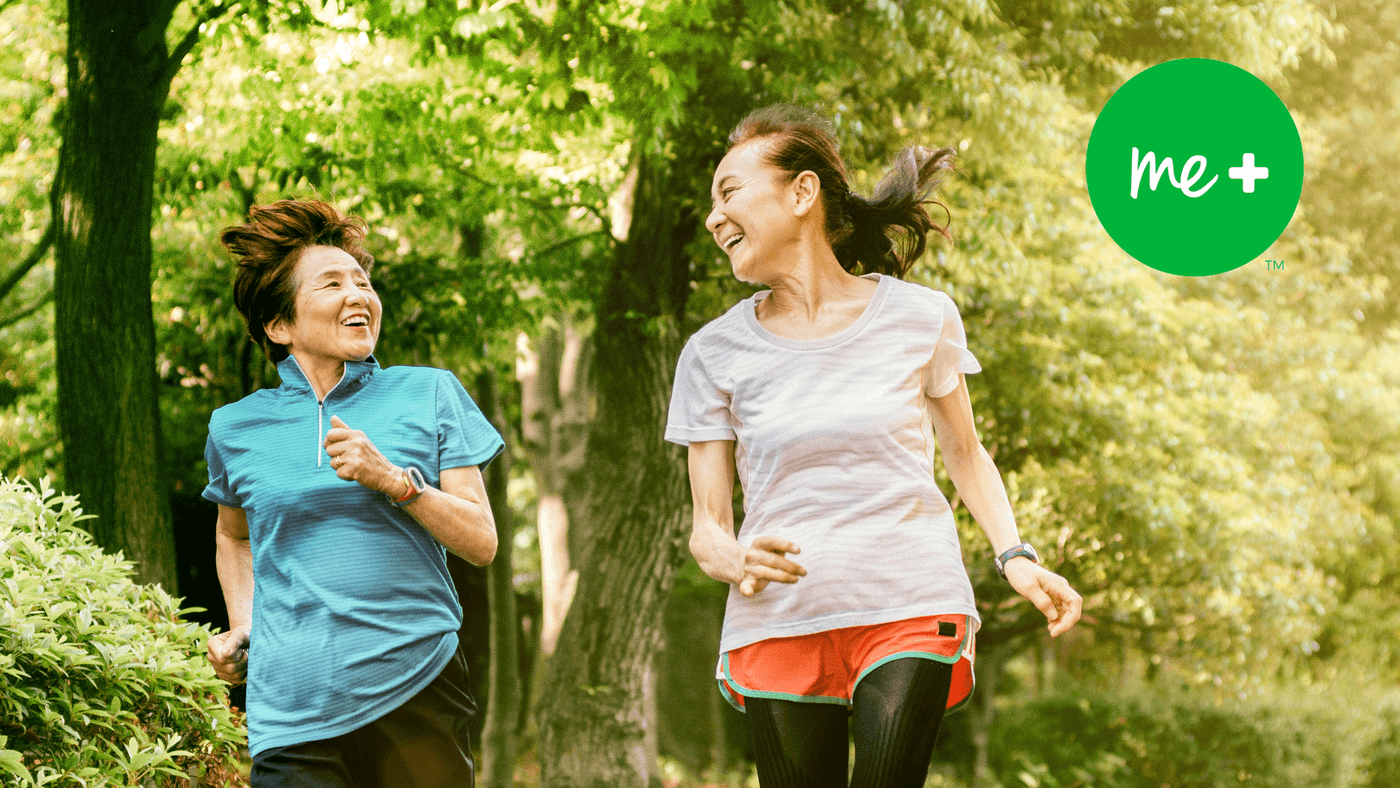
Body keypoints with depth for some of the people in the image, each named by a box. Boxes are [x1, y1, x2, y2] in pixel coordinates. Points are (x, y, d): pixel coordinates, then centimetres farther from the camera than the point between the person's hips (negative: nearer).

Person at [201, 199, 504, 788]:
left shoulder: (428, 395, 6)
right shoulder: (236, 429, 9)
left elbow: (481, 542, 1)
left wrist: (392, 480, -12)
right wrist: (241, 628, 14)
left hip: (417, 689, 0)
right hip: (294, 713, 0)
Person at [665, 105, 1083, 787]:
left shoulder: (920, 318, 2)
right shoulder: (715, 353, 3)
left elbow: (965, 454, 17)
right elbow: (707, 526, 5)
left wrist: (1015, 556, 2)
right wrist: (737, 562, -18)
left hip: (910, 607, -1)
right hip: (779, 623, 2)